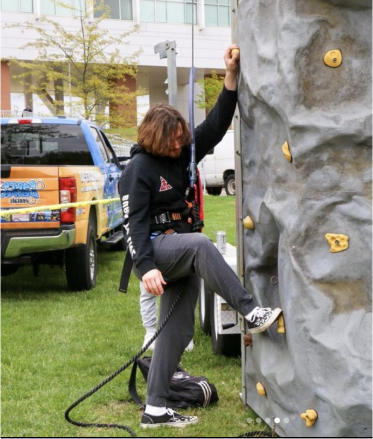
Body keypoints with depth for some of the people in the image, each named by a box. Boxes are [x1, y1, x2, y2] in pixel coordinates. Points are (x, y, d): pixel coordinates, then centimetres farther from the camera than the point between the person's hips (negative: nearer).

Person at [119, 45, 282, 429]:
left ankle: (155, 410, 9)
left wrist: (231, 75, -5)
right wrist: (146, 266, -30)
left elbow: (216, 126, 3)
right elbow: (134, 222, -17)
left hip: (180, 253, 7)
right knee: (200, 244, -38)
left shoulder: (183, 155, 8)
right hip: (155, 247, -7)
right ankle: (251, 314, -38)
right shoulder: (139, 169, -10)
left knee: (177, 331, 3)